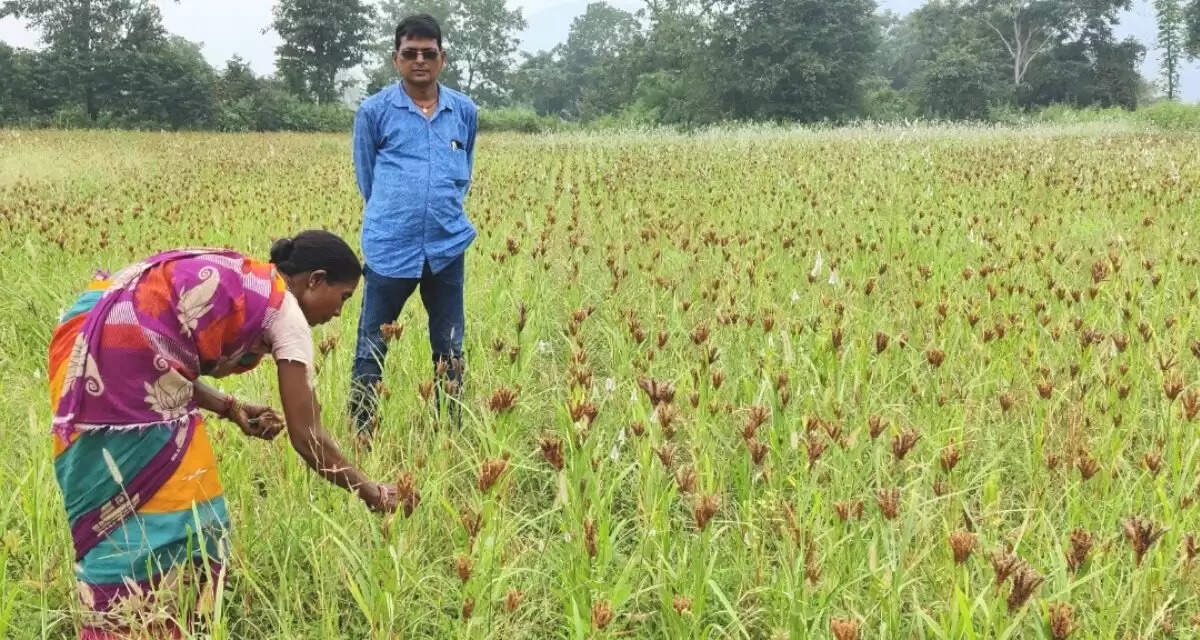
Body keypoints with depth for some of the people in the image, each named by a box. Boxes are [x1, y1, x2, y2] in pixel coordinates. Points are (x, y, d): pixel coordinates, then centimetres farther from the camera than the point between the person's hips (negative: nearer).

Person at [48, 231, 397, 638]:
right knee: (181, 514, 3)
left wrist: (229, 409, 15)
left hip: (88, 342, 9)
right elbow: (307, 437, 0)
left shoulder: (235, 280, 23)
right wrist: (374, 496, 10)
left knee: (112, 509, 19)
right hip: (124, 352, -9)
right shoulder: (286, 313, 0)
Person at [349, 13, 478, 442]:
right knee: (371, 348, 4)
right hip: (390, 247, -2)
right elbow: (365, 177, 9)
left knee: (449, 348, 11)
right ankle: (360, 436, 13)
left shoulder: (465, 111, 5)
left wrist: (443, 209, 13)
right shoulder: (374, 111, -2)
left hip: (447, 246, 2)